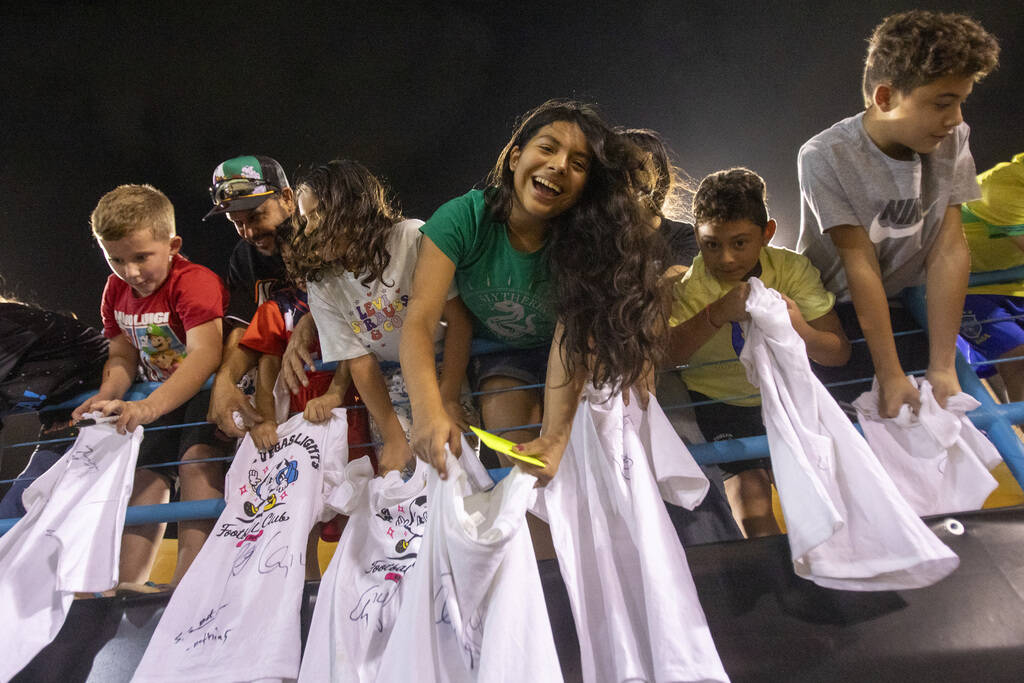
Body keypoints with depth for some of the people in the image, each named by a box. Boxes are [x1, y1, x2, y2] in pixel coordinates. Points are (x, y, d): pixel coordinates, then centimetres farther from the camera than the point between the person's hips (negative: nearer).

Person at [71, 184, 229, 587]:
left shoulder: (194, 282, -26)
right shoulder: (116, 290, 0)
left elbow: (204, 356, -40)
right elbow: (123, 356, 5)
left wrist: (148, 407, -51)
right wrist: (107, 395, -17)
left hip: (209, 386, -8)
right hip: (163, 394, 8)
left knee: (197, 459, -27)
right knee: (144, 475, 7)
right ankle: (128, 584, 16)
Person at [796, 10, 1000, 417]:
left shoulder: (952, 142, -7)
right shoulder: (826, 157, -22)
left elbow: (948, 249, -14)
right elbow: (861, 264, -24)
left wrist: (942, 367, -20)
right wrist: (891, 377, -23)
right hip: (833, 308, -4)